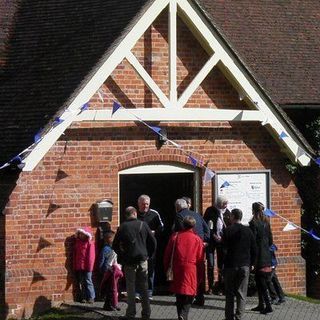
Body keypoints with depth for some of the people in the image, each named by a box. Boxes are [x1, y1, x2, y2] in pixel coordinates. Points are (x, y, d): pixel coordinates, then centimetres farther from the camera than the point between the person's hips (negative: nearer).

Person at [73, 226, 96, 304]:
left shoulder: (90, 243, -6)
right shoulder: (77, 243, 12)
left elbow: (91, 256, -9)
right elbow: (75, 255, 14)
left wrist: (89, 265, -14)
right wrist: (75, 265, 9)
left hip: (86, 266, -6)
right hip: (79, 267, 6)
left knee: (88, 281, -2)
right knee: (81, 282, 9)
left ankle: (91, 297, 3)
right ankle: (83, 297, 15)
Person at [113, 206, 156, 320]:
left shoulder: (122, 227, -3)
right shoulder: (143, 225, 0)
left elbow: (115, 245, -1)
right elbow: (153, 242, 2)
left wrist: (122, 256, 12)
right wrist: (149, 255, 14)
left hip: (129, 261, -1)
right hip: (142, 260, 1)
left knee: (130, 288, 5)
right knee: (144, 287, 9)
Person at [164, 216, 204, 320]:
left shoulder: (175, 236, 2)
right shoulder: (197, 239, -2)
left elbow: (167, 254, 4)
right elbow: (200, 259, 0)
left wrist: (166, 267, 15)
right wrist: (200, 273, 9)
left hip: (177, 269, 2)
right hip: (191, 269, -2)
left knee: (179, 296, 15)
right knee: (189, 295, 1)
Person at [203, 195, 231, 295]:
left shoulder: (227, 212, 6)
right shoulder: (210, 211, -3)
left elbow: (229, 227, 11)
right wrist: (213, 235, -11)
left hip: (222, 241, 3)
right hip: (211, 241, -3)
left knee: (221, 264, 2)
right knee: (210, 264, -3)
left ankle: (220, 287, 7)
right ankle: (210, 287, 3)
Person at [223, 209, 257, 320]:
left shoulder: (228, 230, -7)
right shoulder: (248, 231, 3)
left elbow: (223, 248, -7)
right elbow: (254, 250, 7)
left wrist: (221, 265, 3)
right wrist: (251, 263, 15)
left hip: (230, 266, -2)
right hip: (245, 266, 2)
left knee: (229, 294, 7)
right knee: (241, 294, 4)